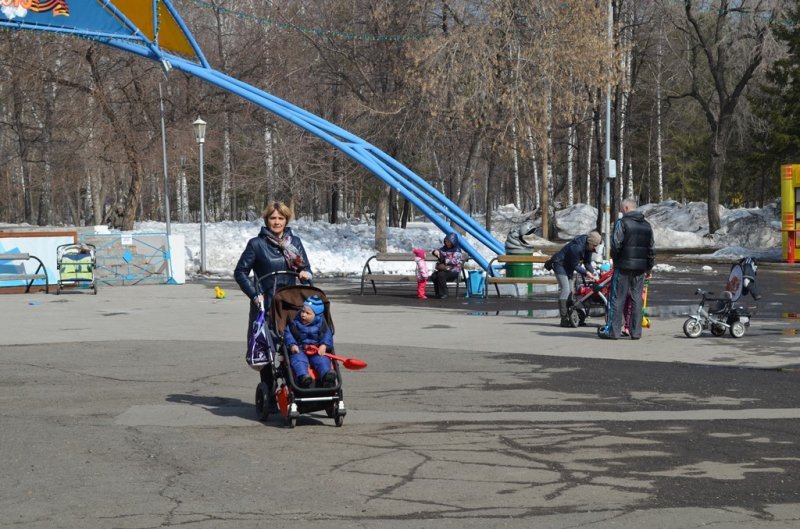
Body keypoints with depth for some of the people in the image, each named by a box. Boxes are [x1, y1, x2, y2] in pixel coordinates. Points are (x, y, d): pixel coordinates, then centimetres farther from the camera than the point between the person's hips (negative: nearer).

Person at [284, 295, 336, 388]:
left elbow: (327, 335, 6)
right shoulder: (295, 322, 5)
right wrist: (292, 345, -15)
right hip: (299, 350, -1)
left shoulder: (321, 324, 6)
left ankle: (327, 375, -51)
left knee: (322, 360, -28)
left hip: (317, 351, 1)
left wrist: (324, 345, -14)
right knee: (299, 360, -33)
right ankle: (302, 376, -57)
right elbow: (287, 334, 3)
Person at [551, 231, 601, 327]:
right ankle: (564, 319, -19)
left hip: (568, 266, 10)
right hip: (560, 264, -10)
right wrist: (586, 273, -27)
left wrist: (593, 275, -8)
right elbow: (575, 266, -25)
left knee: (570, 291, 8)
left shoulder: (588, 247, -5)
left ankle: (569, 316, 11)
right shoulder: (577, 247, -32)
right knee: (565, 289, -17)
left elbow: (587, 263, 4)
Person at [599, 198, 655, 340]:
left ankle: (613, 330, -1)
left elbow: (616, 244, -14)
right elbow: (652, 249, 14)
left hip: (623, 266, -5)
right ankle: (635, 331, 7)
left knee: (617, 298, -1)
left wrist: (615, 259, 4)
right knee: (637, 299, 7)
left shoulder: (622, 223, -8)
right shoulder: (647, 225, 12)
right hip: (640, 268, 5)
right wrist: (649, 267, 21)